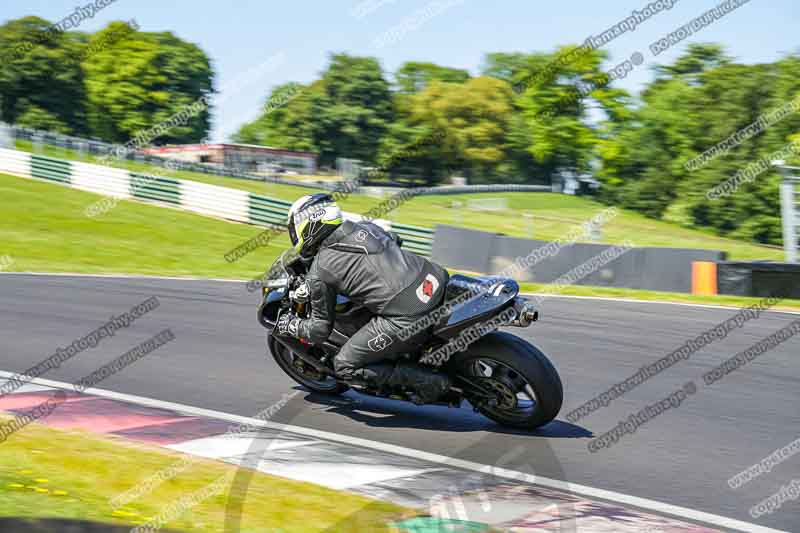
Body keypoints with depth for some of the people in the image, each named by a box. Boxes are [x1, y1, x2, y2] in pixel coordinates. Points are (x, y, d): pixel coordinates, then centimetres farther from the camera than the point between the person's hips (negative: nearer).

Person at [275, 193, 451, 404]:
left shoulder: (319, 272, 1)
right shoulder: (364, 226, 19)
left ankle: (429, 381, 0)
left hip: (408, 317, -7)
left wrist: (290, 326, 28)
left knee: (345, 367, 9)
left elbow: (320, 329, 9)